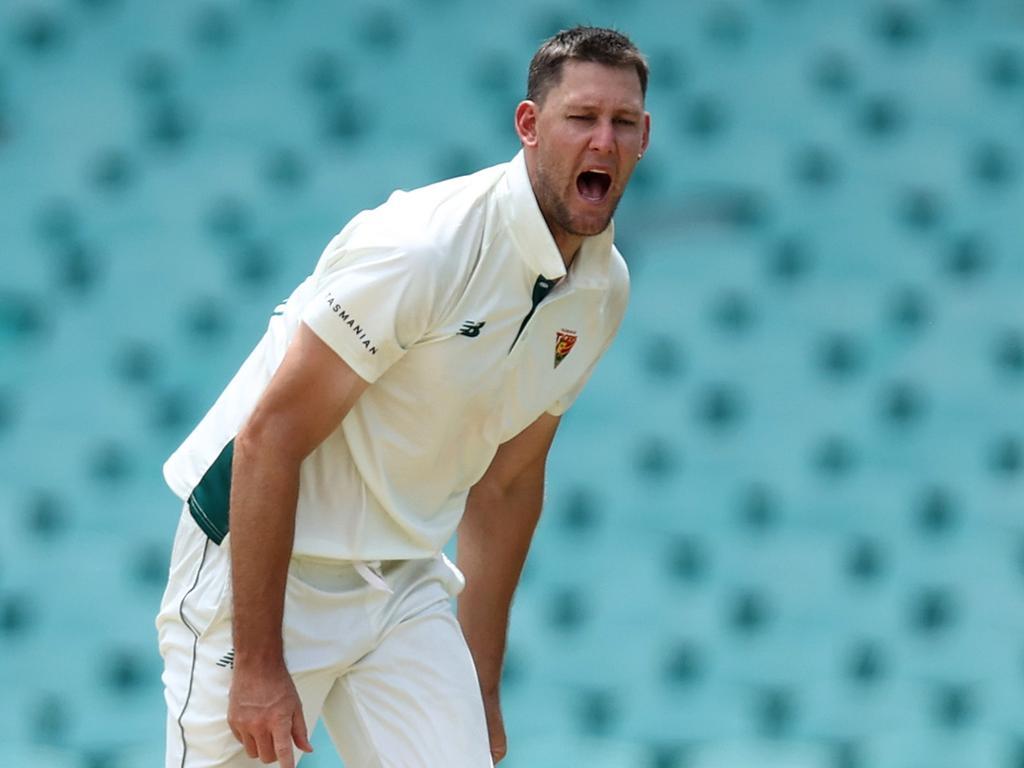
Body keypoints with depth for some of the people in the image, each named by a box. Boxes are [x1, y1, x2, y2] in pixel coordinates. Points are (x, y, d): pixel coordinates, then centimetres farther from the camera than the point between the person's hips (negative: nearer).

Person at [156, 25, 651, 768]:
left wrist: (482, 688, 15)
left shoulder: (603, 288, 2)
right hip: (260, 564, -6)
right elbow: (267, 440, -22)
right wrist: (258, 664, -23)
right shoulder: (421, 248, -23)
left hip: (406, 587, 6)